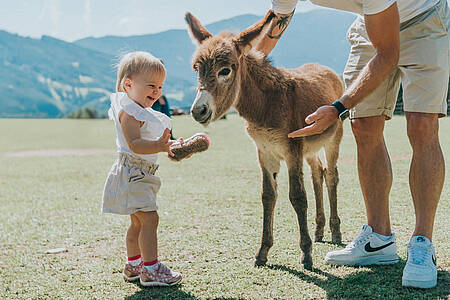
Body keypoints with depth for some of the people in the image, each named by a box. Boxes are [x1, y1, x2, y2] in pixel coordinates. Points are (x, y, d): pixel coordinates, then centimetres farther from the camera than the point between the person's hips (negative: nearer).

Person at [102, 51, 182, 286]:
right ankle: (151, 269, -10)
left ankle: (133, 265, 28)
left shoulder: (142, 112, 16)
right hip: (132, 174, -11)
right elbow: (134, 144, -29)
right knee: (149, 218, -13)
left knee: (138, 222, 17)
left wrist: (167, 145, 14)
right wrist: (157, 146, -42)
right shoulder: (128, 112, -17)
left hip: (140, 175, 11)